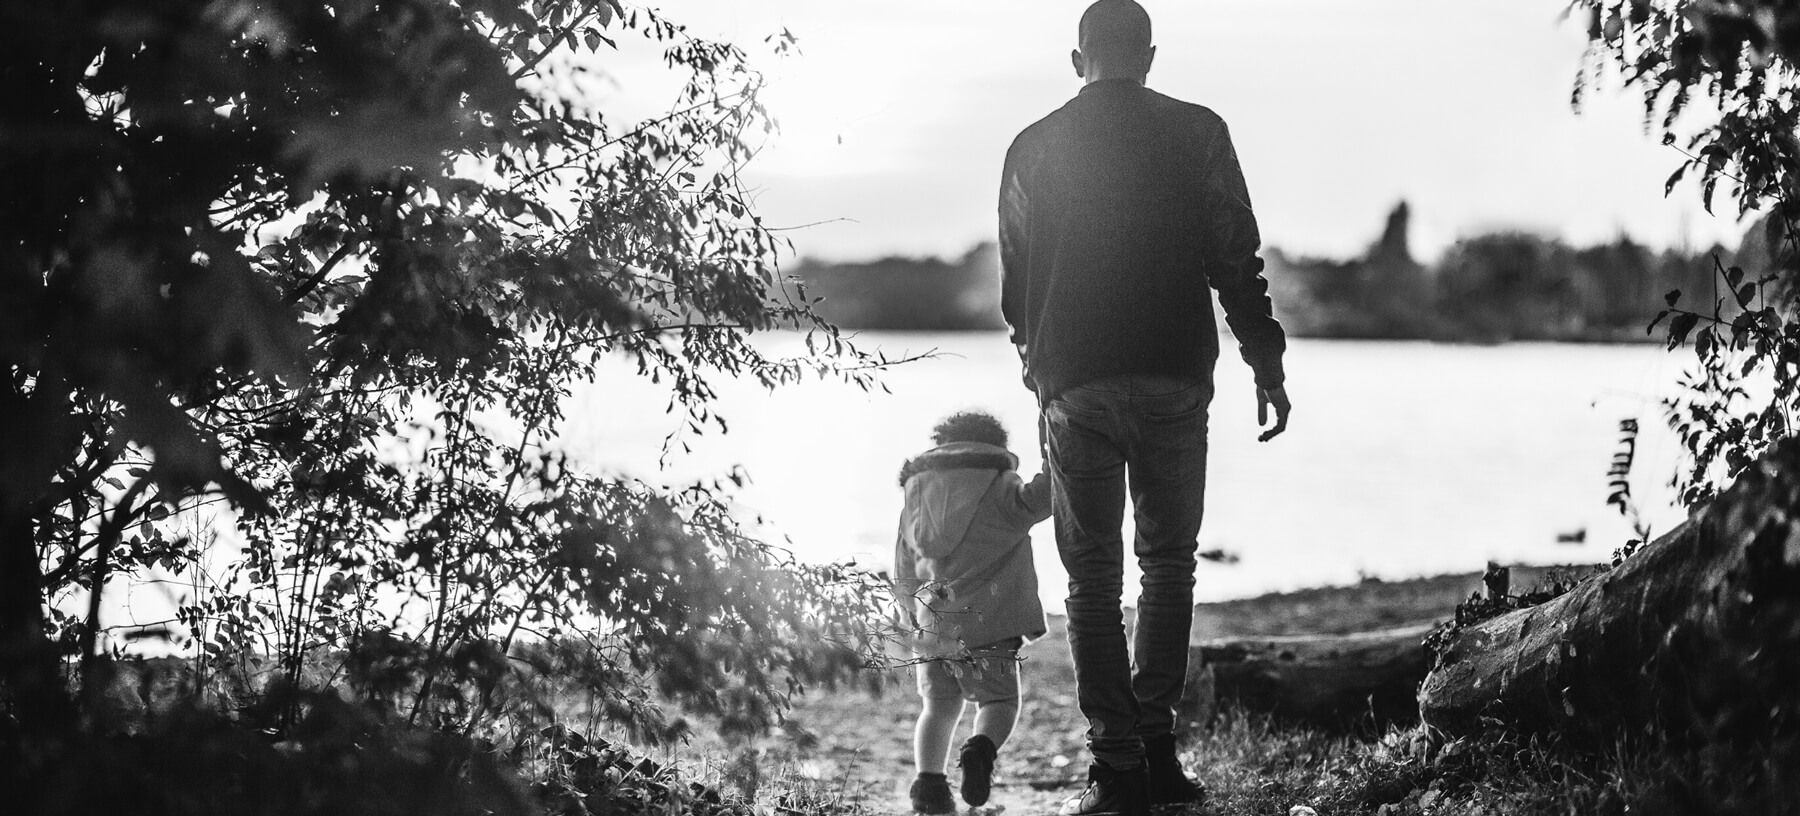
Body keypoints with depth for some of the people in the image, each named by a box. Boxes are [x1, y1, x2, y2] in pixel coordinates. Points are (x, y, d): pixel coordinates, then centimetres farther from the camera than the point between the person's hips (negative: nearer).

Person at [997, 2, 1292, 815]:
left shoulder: (1034, 147, 5)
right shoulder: (1196, 133, 2)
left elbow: (1014, 281, 11)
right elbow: (1236, 259, -2)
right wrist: (1266, 363, 5)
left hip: (1073, 387, 1)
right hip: (1174, 380, 0)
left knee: (1093, 577, 6)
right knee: (1168, 563, 13)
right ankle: (1154, 743, 5)